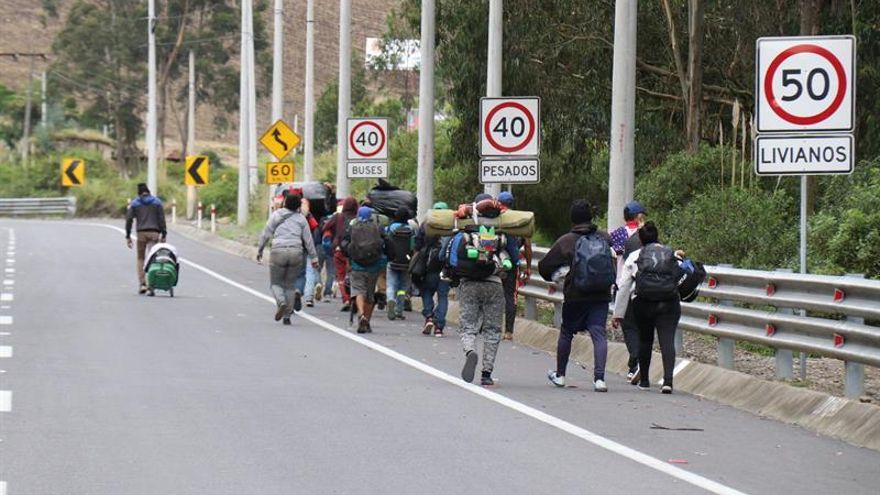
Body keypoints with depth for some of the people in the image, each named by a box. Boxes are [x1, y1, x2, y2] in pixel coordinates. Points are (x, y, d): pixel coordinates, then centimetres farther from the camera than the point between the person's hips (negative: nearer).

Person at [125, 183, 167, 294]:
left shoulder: (135, 203, 6)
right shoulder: (156, 202, 7)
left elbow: (129, 219, 2)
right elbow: (161, 219, 2)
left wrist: (128, 236, 5)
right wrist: (163, 235, 4)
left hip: (141, 233, 0)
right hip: (154, 233, 0)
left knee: (140, 258, 10)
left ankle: (142, 284, 1)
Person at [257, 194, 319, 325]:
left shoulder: (276, 215, 5)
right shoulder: (301, 218, 8)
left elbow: (266, 234, 3)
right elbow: (308, 239, 8)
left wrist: (259, 250, 12)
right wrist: (314, 257, 12)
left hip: (278, 251, -2)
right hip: (296, 251, 2)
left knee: (275, 282, 11)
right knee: (290, 284, 12)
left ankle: (281, 302, -19)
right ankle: (287, 316, 8)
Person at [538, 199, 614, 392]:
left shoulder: (566, 241, -7)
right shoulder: (605, 238, 0)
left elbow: (544, 266, -1)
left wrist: (553, 277, 20)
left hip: (575, 297, -1)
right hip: (601, 296, 1)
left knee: (566, 333, 16)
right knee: (599, 334, -2)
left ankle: (560, 375, 29)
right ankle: (599, 378, -17)